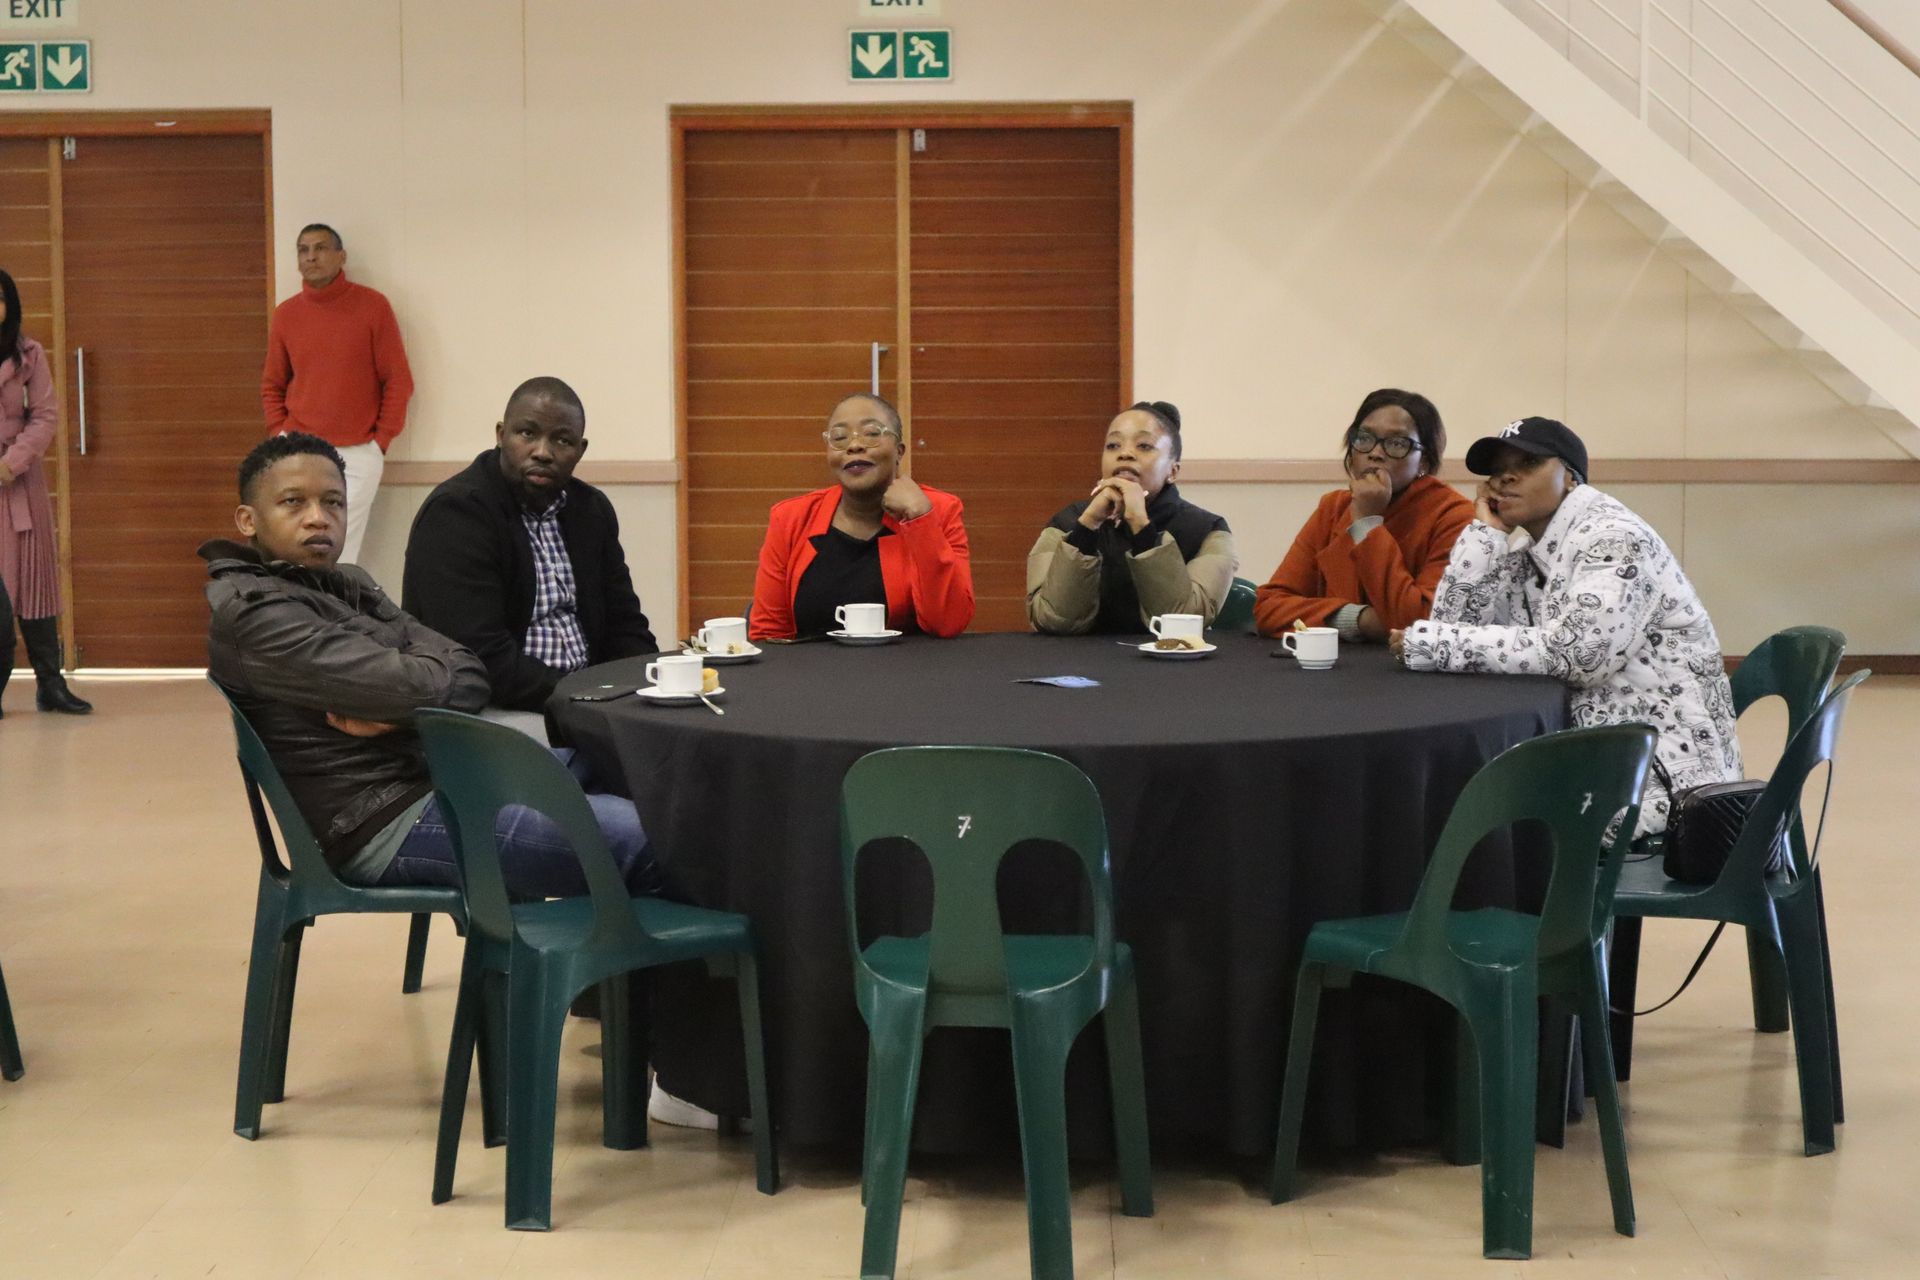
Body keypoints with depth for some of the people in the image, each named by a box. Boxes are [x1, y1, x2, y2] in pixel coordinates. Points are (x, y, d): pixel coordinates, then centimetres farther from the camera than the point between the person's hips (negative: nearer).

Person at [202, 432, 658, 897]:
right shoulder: (251, 611, -13)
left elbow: (469, 679, 3)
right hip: (387, 823, -10)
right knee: (642, 840, -19)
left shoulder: (348, 584, 14)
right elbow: (414, 686, -22)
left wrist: (394, 708, -16)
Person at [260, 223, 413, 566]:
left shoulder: (372, 306, -2)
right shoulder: (286, 314, 7)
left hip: (358, 455, -3)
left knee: (338, 559, -9)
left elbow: (398, 380, 0)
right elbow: (272, 387, 16)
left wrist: (381, 441, -3)